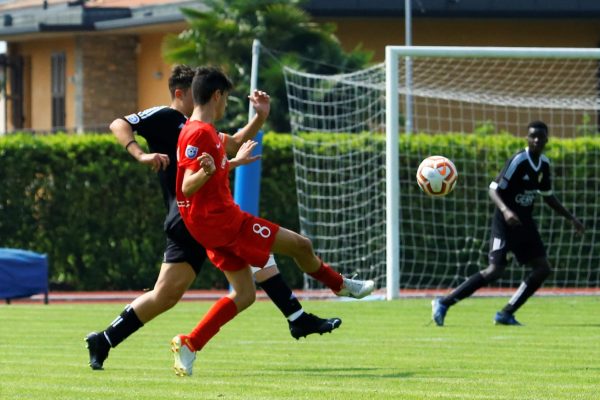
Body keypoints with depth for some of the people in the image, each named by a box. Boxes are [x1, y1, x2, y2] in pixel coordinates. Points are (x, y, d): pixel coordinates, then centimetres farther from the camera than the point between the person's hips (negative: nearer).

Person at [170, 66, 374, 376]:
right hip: (220, 220, -11)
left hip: (213, 224, 11)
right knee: (300, 245, 1)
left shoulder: (200, 131, 13)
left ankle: (189, 344, 0)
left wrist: (235, 162, 39)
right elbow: (187, 187, -25)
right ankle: (341, 286, 28)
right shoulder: (200, 133, -19)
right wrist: (205, 172, -46)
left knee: (244, 295, 9)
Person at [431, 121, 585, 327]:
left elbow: (548, 196, 22)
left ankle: (506, 314, 5)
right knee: (495, 270, -18)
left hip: (524, 223, 8)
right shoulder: (518, 161, -16)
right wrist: (505, 210, -36)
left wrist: (571, 218, 22)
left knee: (543, 268, 0)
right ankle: (444, 303, -12)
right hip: (505, 222, -8)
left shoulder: (544, 164, 7)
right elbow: (494, 189, -18)